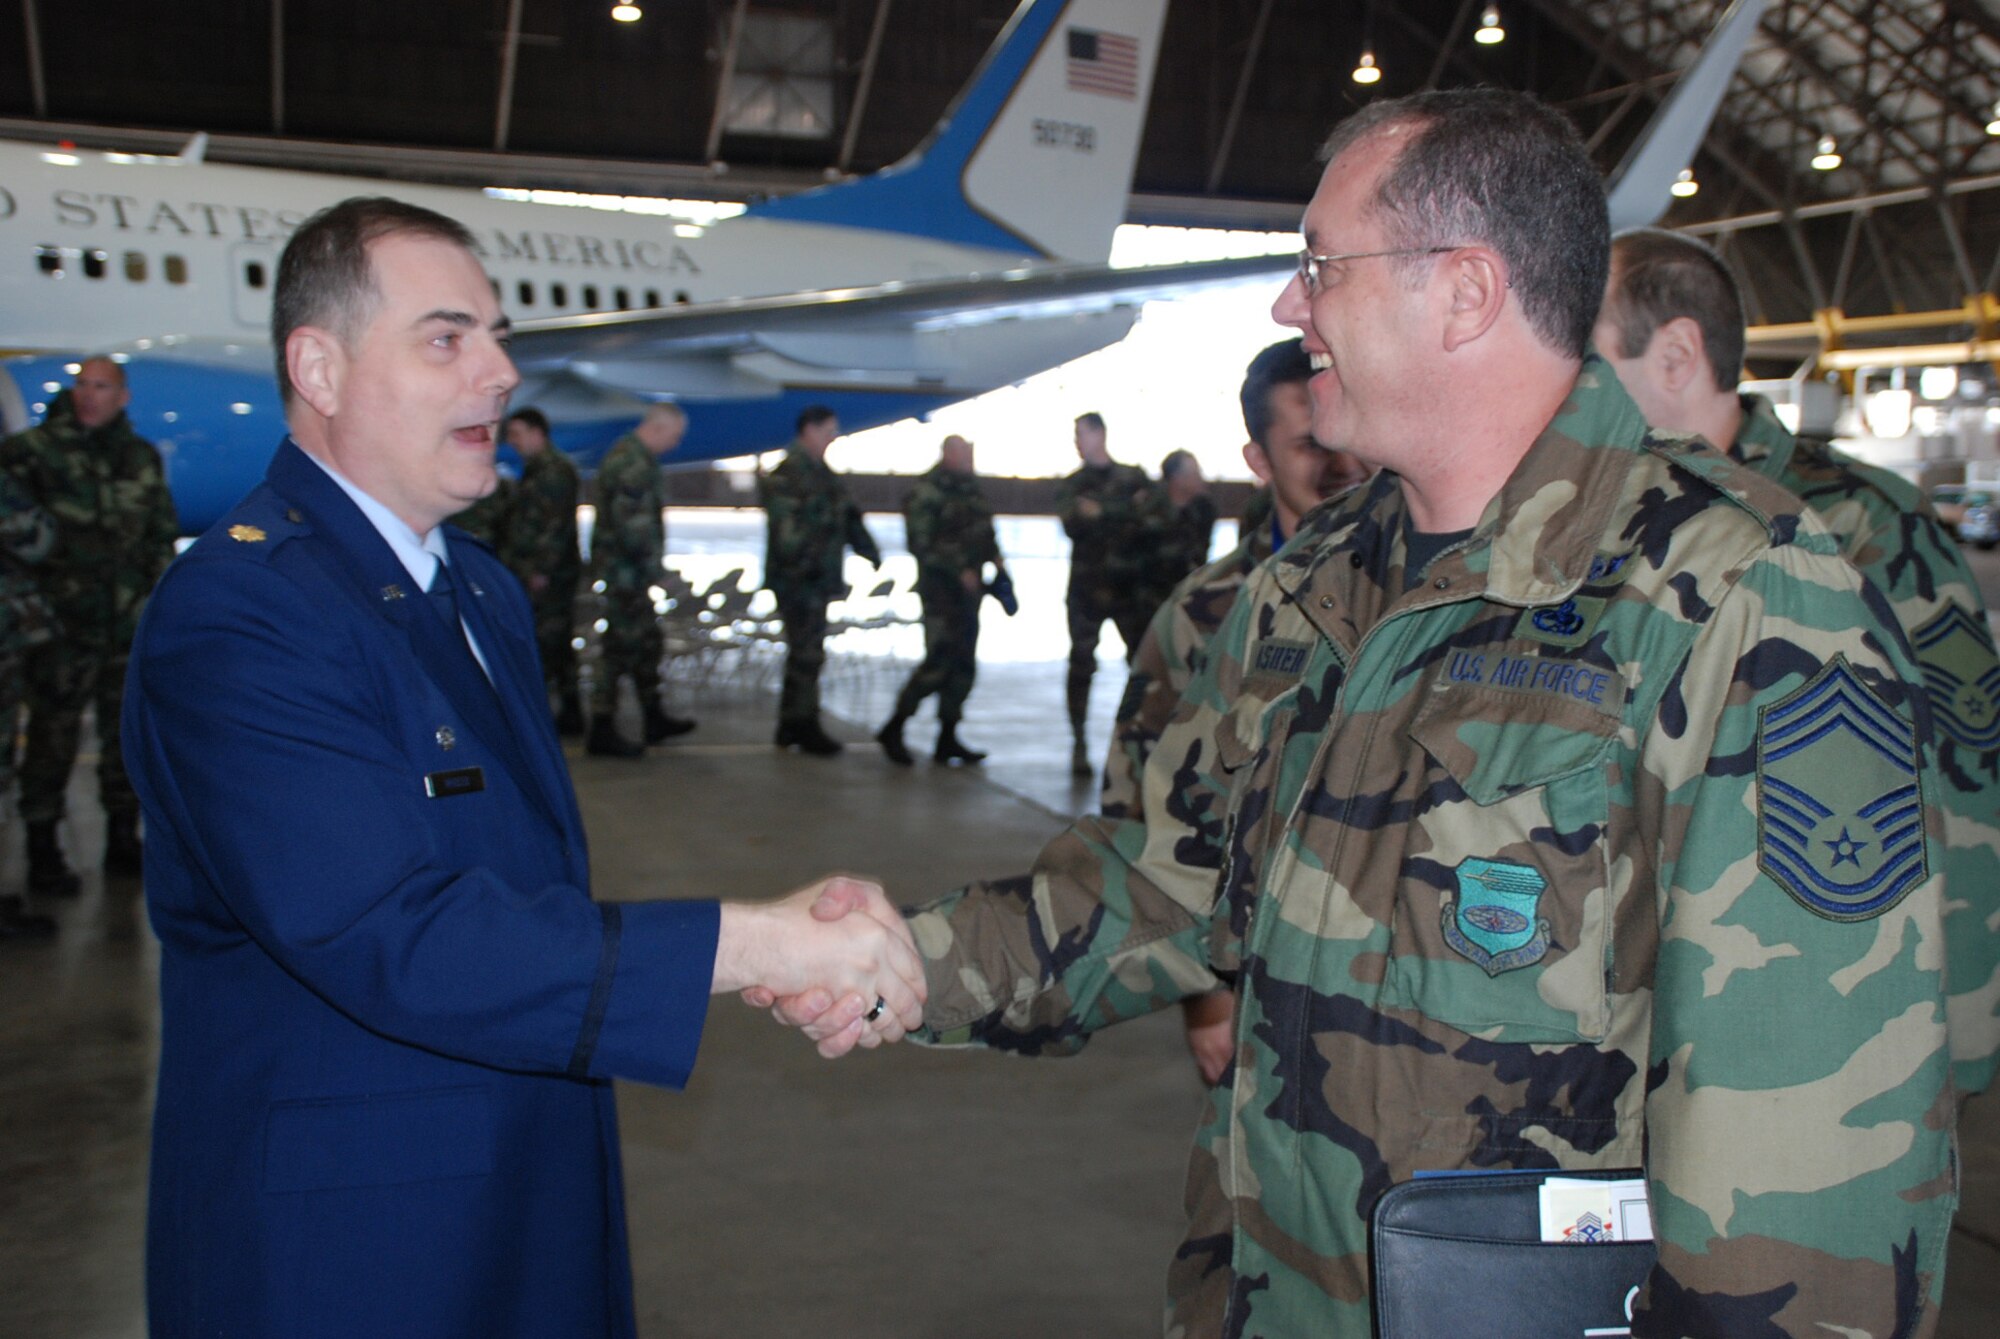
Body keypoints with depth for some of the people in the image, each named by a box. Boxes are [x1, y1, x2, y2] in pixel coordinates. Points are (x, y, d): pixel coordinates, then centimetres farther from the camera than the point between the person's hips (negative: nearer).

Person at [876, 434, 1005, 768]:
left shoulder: (969, 488, 14)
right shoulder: (927, 493, -11)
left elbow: (983, 531, 23)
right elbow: (923, 545, -16)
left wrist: (994, 557, 5)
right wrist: (960, 569, -19)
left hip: (967, 589, 8)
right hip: (941, 590, -8)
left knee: (963, 665, 8)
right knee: (939, 662, -11)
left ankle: (947, 739, 15)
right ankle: (893, 729, 1)